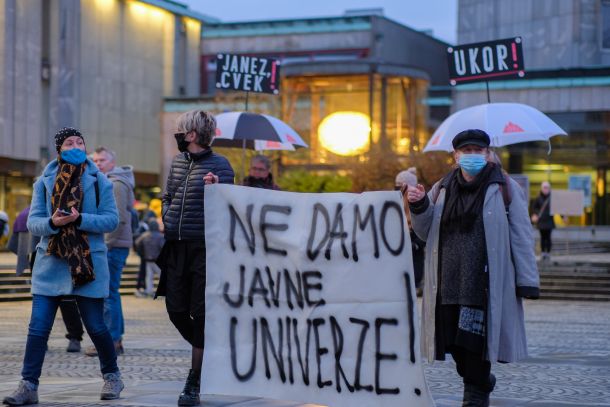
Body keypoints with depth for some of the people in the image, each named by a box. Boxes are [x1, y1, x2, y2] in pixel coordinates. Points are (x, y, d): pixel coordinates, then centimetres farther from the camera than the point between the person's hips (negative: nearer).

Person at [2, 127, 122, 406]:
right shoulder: (45, 182, 7)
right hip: (50, 263, 1)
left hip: (88, 263, -1)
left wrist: (79, 219, -19)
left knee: (95, 326, 4)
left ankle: (112, 376, 25)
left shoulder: (98, 181, 3)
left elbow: (111, 220, -3)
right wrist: (53, 222, -20)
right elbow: (33, 222, 2)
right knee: (38, 327, -6)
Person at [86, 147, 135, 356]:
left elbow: (120, 218, -20)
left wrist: (105, 244, -20)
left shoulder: (116, 184, -11)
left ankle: (112, 341, -8)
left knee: (108, 293, -10)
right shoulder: (106, 182, 21)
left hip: (113, 245, -11)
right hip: (110, 245, 11)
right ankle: (116, 338, 18)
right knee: (110, 292, 13)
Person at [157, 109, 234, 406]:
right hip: (176, 248, 6)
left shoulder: (219, 165, -4)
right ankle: (208, 355, 31)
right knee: (176, 311, 6)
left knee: (200, 314, -2)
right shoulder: (177, 163, 12)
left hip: (203, 248, -6)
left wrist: (214, 190, -27)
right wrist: (167, 220, 8)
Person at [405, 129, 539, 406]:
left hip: (485, 283, -4)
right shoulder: (442, 189, 15)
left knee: (474, 341, -9)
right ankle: (481, 382, 29)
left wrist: (526, 280, -5)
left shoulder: (505, 189, 3)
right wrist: (419, 206, -1)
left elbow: (521, 237, 1)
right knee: (455, 343, 5)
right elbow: (426, 233, 19)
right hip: (448, 282, 4)